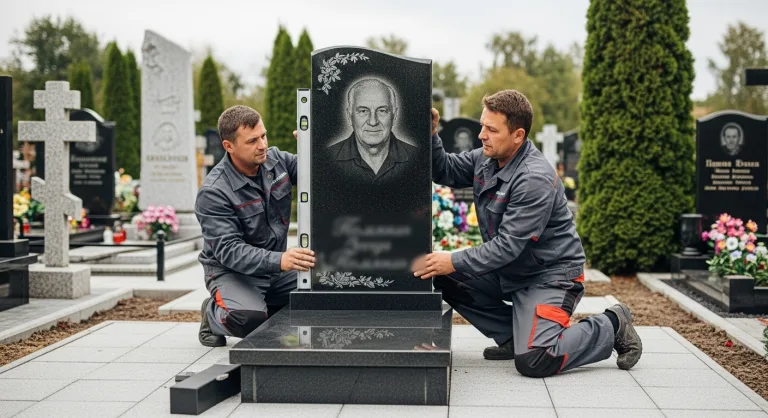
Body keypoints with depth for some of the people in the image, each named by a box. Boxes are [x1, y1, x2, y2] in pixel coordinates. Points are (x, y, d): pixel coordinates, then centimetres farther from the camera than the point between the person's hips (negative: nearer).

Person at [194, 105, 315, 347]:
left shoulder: (276, 160, -2)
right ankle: (213, 313, 2)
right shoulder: (213, 192, -20)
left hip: (277, 266, 6)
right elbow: (229, 250, -27)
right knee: (248, 319, -35)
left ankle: (267, 308, 11)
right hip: (233, 271, -6)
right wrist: (279, 260, -42)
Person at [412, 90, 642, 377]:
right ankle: (513, 336, 6)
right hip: (508, 269, 9)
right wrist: (430, 135, -12)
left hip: (549, 274, -9)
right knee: (444, 278, -5)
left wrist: (454, 262, -30)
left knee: (533, 361, -25)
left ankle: (611, 326, 1)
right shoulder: (486, 159, 0)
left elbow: (508, 245, -28)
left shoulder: (535, 179, -26)